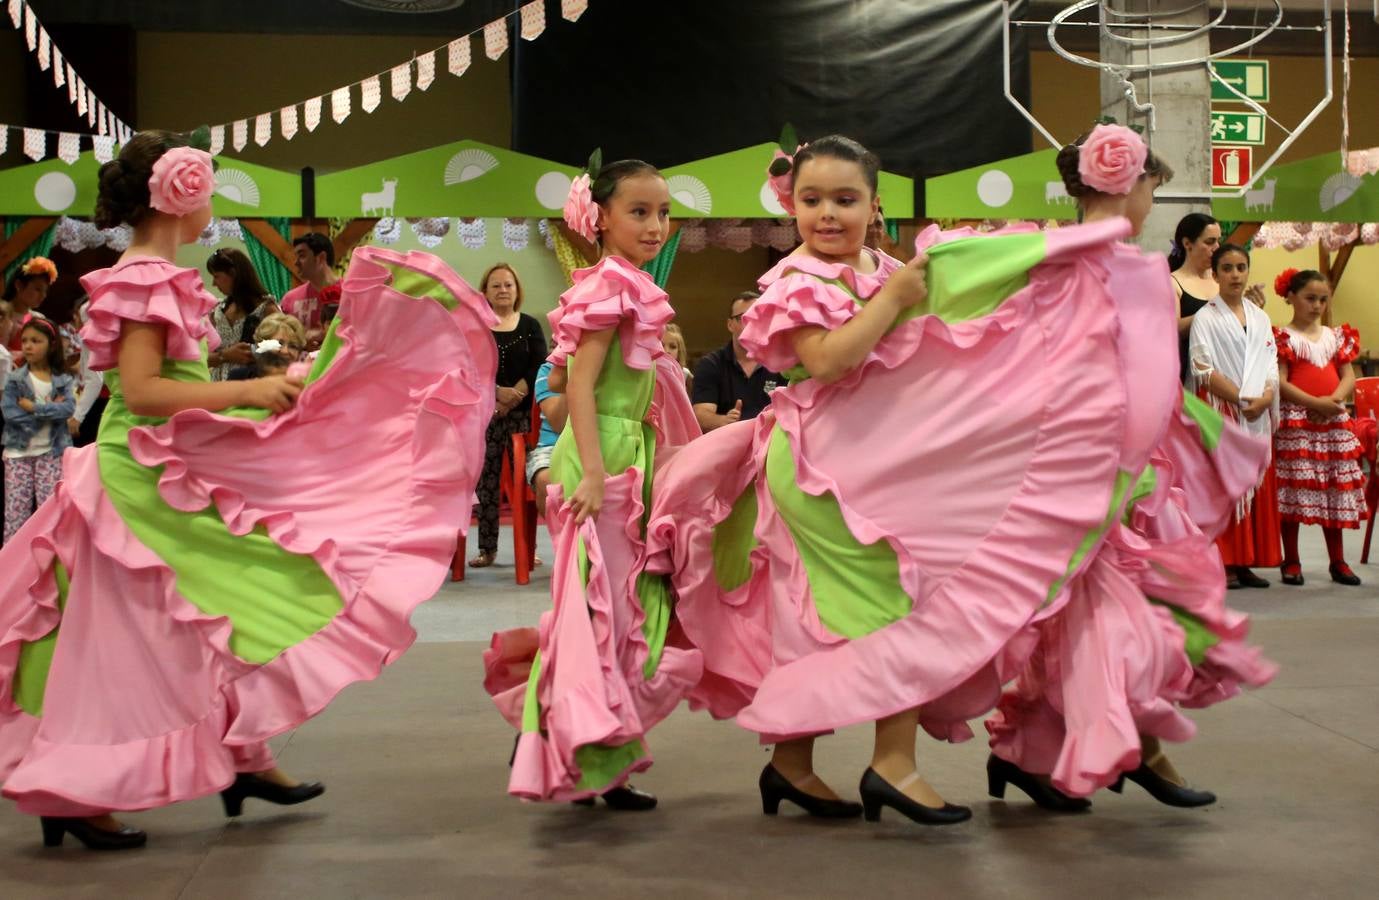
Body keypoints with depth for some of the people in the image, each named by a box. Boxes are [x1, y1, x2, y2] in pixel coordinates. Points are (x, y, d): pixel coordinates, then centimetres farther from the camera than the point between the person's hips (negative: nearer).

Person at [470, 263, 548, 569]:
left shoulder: (530, 326, 10)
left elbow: (539, 368, -1)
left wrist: (514, 396, -13)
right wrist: (496, 392, -16)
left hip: (523, 413, 0)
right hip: (484, 412, 0)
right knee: (486, 483, 0)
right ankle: (487, 549, 5)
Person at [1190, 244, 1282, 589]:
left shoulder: (1260, 317, 15)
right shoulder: (1206, 317, -1)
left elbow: (1270, 363, 10)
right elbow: (1205, 369, -9)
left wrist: (1266, 397, -9)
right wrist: (1241, 399, -16)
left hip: (1259, 414, 5)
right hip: (1221, 412, -5)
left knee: (1257, 484, 4)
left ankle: (1245, 563, 9)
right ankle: (1223, 563, -5)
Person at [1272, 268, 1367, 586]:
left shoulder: (1337, 336, 14)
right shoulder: (1283, 337, -3)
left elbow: (1348, 378, 8)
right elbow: (1280, 383, -12)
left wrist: (1334, 400, -13)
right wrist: (1315, 403, -21)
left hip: (1333, 421, 5)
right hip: (1295, 421, -5)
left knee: (1336, 489, 7)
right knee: (1294, 489, -3)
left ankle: (1338, 561, 15)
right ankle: (1291, 562, 6)